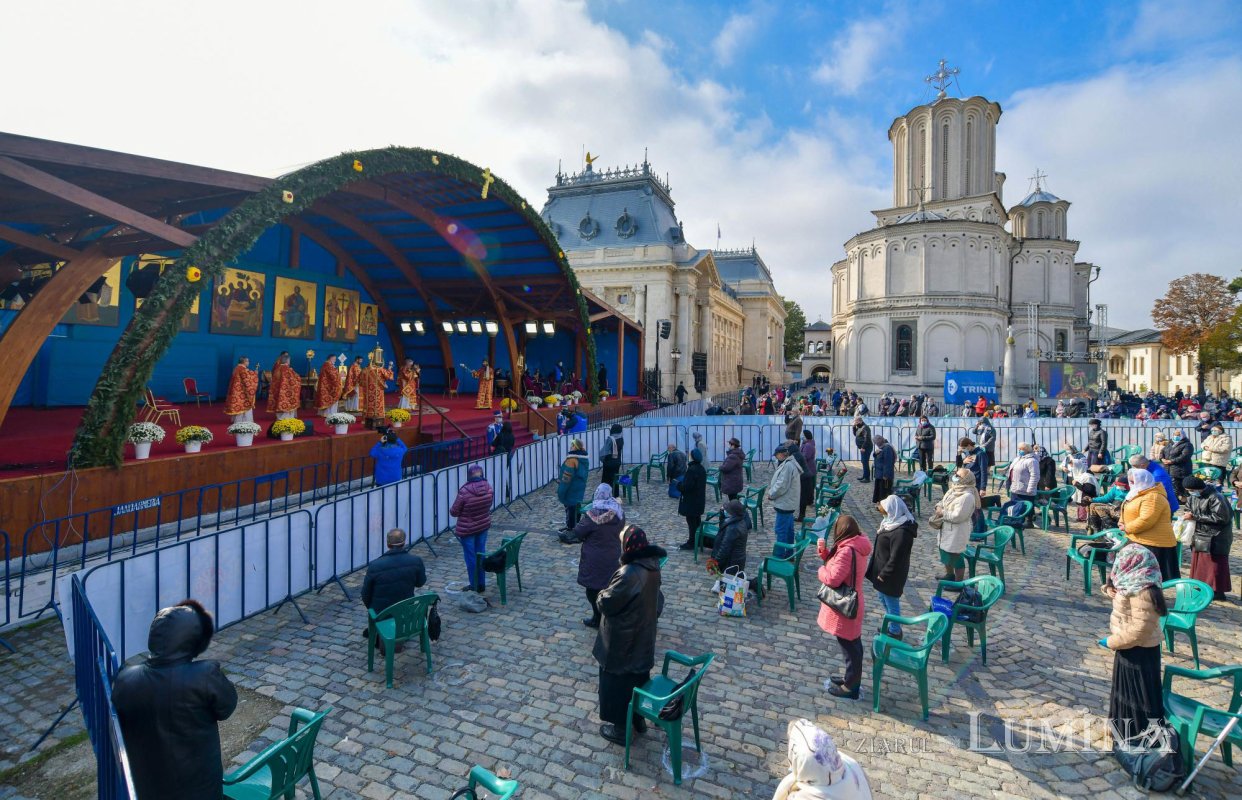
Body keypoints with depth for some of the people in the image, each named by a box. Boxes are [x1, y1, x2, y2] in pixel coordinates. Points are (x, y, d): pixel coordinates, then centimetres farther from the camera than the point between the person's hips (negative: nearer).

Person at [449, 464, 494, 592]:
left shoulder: (464, 491, -25)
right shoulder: (488, 487, -10)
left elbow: (454, 512, -14)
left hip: (467, 529, -5)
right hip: (484, 526, 5)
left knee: (470, 557, 8)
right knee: (481, 554, 17)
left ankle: (475, 586, 19)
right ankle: (482, 584, 28)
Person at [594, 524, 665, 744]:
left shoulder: (628, 574, -34)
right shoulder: (651, 565, -8)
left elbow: (606, 604, -23)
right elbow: (657, 600, 8)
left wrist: (601, 595, -3)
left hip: (623, 640, -8)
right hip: (644, 635, 8)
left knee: (618, 682, 13)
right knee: (639, 676, 25)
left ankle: (621, 728, 29)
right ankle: (638, 719, 43)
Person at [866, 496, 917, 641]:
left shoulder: (901, 532, -30)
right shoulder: (893, 522, 1)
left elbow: (896, 558, -27)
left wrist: (884, 575, -19)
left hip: (891, 575, -10)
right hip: (883, 570, 10)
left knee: (892, 603, 9)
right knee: (884, 599, 24)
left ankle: (895, 631, 28)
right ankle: (891, 626, 42)